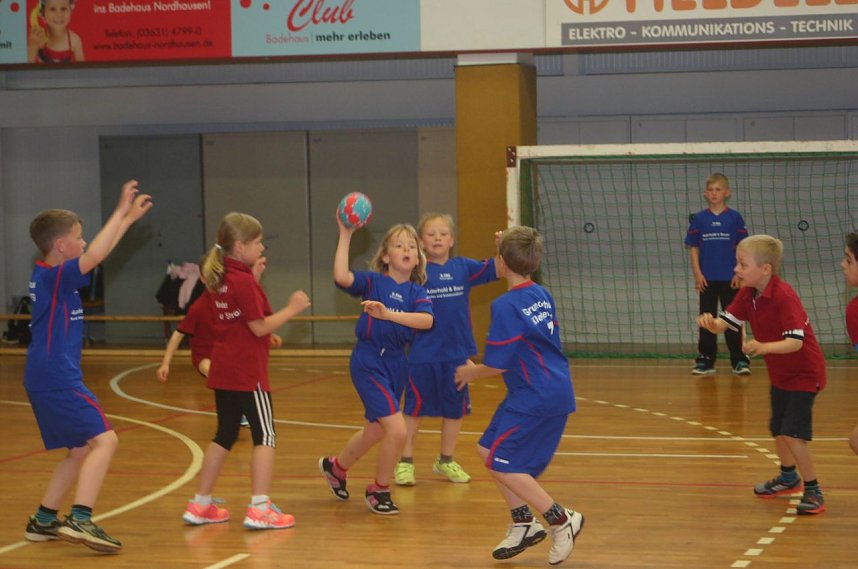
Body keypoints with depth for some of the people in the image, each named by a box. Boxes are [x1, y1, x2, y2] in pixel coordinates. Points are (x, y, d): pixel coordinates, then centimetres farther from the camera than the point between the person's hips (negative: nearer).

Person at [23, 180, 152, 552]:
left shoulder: (47, 276, 13)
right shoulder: (54, 276, -14)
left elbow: (96, 255, 22)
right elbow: (93, 257, -29)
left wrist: (130, 218, 24)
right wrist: (121, 212, -25)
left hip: (47, 379, 10)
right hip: (57, 379, -10)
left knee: (81, 450, 18)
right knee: (103, 439, -16)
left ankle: (43, 521, 22)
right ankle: (80, 520, -27)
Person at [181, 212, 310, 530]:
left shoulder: (221, 279, 10)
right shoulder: (244, 282, -15)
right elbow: (260, 327, -16)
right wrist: (291, 309, -6)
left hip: (223, 369, 9)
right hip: (247, 372, -9)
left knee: (225, 435, 16)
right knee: (264, 435, -3)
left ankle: (200, 505, 19)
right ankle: (260, 509, -7)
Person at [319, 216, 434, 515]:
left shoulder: (416, 292, 3)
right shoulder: (373, 282, -6)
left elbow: (427, 320, -17)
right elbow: (342, 277, -26)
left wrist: (389, 314, -30)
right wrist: (345, 235, -25)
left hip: (397, 364, 6)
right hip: (369, 363, -6)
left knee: (375, 431, 22)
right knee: (397, 430, -16)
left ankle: (335, 466, 50)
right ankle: (379, 490, 7)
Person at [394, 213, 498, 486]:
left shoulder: (463, 267, 3)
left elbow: (496, 270, 0)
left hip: (456, 351, 4)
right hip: (423, 353, -4)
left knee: (455, 407, 14)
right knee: (415, 406, 4)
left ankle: (446, 460, 29)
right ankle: (405, 462, 15)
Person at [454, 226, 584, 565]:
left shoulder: (505, 306, -17)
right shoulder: (542, 295, 10)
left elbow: (497, 364, -17)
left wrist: (471, 373, 3)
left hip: (535, 398, -9)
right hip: (555, 391, 9)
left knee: (499, 461, -5)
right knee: (489, 450, 15)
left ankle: (561, 520, -3)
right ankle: (523, 523, 19)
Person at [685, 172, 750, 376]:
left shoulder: (734, 218, 0)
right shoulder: (699, 219, 4)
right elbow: (693, 248, 5)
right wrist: (697, 274, -4)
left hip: (730, 279, -2)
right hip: (707, 279, 2)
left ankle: (739, 360, 5)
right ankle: (705, 360, 12)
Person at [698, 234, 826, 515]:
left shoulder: (784, 296, -29)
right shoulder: (747, 295, -4)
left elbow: (795, 342, -35)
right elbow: (724, 323, -10)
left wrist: (764, 347, -49)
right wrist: (710, 322, -32)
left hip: (803, 373, -9)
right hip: (779, 373, 9)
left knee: (792, 433, -17)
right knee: (777, 429, 21)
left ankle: (813, 491, -4)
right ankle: (788, 477, 46)